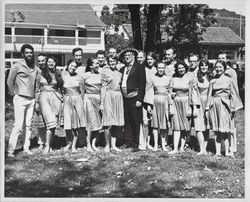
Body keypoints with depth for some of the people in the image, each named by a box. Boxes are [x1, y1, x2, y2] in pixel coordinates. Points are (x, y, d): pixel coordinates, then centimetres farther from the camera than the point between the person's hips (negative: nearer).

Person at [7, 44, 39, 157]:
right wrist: (14, 93, 2)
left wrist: (35, 98, 12)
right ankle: (10, 150, -3)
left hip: (31, 100, 5)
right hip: (20, 99, -5)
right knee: (18, 126, -9)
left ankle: (26, 147, 16)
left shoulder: (35, 68, 11)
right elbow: (9, 82, 0)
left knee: (28, 125, 7)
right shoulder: (17, 66, -6)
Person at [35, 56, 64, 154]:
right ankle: (47, 145, -12)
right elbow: (37, 88, 12)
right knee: (50, 121, -17)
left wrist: (61, 98, 9)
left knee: (54, 123, -2)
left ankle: (49, 145, 7)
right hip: (44, 97, -2)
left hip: (56, 98, 3)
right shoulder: (41, 74, 10)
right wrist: (37, 102, 8)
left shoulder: (58, 74, 15)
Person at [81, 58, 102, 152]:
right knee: (91, 121, -5)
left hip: (98, 99, 4)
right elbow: (82, 89, 7)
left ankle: (93, 144, 9)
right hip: (89, 98, -4)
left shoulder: (100, 75, 8)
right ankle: (88, 145, 3)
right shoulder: (86, 75, -1)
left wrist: (102, 99, 5)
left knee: (98, 122, 1)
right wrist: (84, 99, 4)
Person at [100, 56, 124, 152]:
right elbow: (103, 87, -1)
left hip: (118, 97, 5)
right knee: (109, 123, -7)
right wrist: (102, 102, -6)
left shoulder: (119, 73, 14)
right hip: (108, 97, -5)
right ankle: (107, 145, 3)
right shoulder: (105, 71, 1)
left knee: (116, 123, 4)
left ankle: (113, 145, 11)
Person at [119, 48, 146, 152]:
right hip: (124, 98, 6)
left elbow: (142, 84, -7)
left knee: (135, 122, -2)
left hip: (134, 98, -5)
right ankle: (128, 142, 15)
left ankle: (136, 144, 5)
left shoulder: (139, 67, 0)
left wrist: (139, 99, -14)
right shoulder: (122, 69, 19)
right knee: (126, 122, 7)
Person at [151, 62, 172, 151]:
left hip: (165, 101, 0)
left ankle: (163, 144, 10)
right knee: (155, 122, 0)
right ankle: (155, 144, 5)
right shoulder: (153, 78, 7)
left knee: (164, 123, 2)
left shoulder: (168, 79, 8)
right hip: (155, 101, 0)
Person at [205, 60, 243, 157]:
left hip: (225, 105, -2)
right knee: (216, 130, 4)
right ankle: (217, 151, 7)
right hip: (214, 105, 2)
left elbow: (233, 94, 6)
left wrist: (233, 108, 1)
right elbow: (209, 95, 13)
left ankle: (227, 151, -1)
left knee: (225, 129, -6)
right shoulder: (212, 81, 11)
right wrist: (207, 108, 7)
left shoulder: (229, 80, 5)